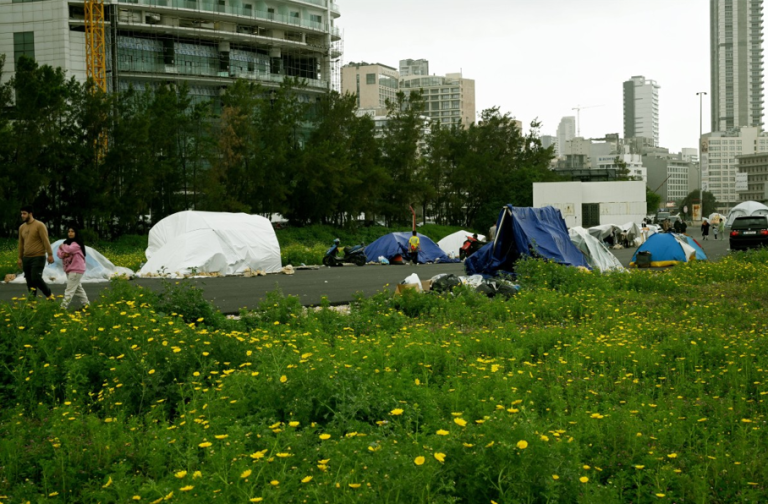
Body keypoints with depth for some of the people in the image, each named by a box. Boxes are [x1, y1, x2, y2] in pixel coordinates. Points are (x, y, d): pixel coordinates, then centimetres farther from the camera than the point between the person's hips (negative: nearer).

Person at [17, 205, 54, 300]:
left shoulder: (40, 225, -8)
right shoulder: (22, 227, 12)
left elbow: (46, 241, -13)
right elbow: (21, 243, 18)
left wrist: (50, 254, -17)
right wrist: (20, 258, 19)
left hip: (38, 258, -7)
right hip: (26, 258, 7)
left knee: (36, 278, -14)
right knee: (29, 281, 7)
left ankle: (49, 295, 5)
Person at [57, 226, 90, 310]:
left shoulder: (77, 243, -9)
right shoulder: (67, 243, 15)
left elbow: (69, 249, -26)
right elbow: (58, 252, 7)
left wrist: (62, 246, -5)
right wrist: (63, 254, -16)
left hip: (76, 270, -9)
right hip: (70, 269, 9)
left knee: (70, 289, -12)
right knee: (78, 288, 15)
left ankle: (63, 307, -16)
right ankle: (86, 304, 23)